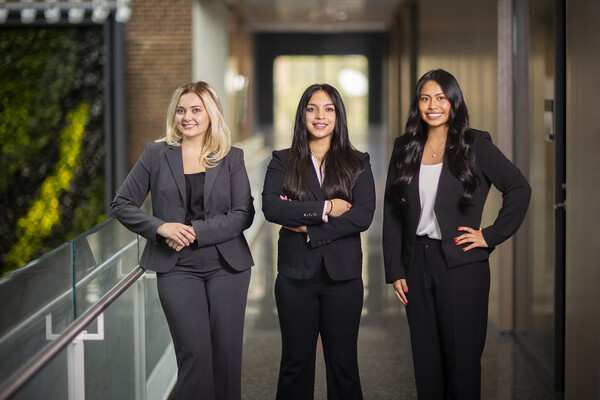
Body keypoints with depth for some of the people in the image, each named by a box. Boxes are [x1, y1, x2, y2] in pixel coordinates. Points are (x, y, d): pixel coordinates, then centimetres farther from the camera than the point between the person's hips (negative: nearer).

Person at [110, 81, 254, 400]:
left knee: (227, 352, 2)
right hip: (177, 267, -1)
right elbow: (121, 204, 5)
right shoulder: (156, 154, 6)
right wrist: (160, 227, -11)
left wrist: (195, 231, -13)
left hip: (227, 265, 1)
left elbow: (243, 214, -1)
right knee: (195, 353, -10)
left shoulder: (231, 158, 7)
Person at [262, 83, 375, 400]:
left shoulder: (357, 163, 6)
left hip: (342, 276, 0)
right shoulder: (282, 161, 6)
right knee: (296, 362, 8)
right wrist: (325, 208, -16)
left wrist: (308, 228, -12)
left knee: (343, 362, 6)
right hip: (296, 275, 0)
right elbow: (270, 207, -11)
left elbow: (364, 216, -8)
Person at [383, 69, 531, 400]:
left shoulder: (475, 145, -3)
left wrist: (491, 235, -9)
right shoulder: (405, 148, 9)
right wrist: (395, 270, 4)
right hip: (417, 263, 4)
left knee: (462, 355, 2)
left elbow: (519, 189, -6)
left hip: (461, 264, -4)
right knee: (425, 356, 9)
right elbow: (391, 213, 9)